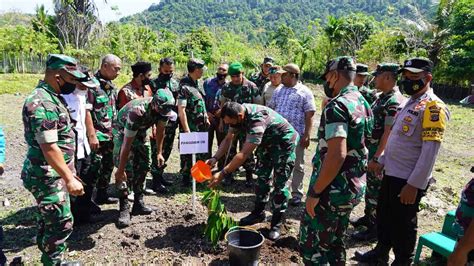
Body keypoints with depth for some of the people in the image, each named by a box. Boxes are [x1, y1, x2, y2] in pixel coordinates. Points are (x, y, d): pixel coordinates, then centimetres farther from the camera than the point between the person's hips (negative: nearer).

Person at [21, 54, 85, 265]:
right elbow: (49, 148, -26)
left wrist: (68, 173, 22)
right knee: (61, 224, 0)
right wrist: (69, 178, -24)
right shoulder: (41, 103, -23)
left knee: (48, 222, 21)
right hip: (47, 177, -10)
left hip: (52, 175, 10)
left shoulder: (50, 97, 10)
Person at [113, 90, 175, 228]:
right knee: (126, 169, -15)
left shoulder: (163, 109, -23)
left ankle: (138, 203, 13)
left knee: (143, 166, 3)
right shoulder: (137, 112, -41)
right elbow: (127, 144, -36)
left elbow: (160, 130, -4)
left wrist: (159, 152, 0)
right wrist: (120, 170, -31)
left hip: (140, 131, 6)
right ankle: (124, 208, -9)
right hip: (122, 130, -6)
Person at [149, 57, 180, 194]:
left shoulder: (175, 83, 11)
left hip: (172, 123, 6)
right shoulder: (153, 84, -7)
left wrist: (177, 121, 13)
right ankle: (156, 182, 8)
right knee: (157, 153, -1)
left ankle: (160, 176, 29)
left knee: (166, 151, 14)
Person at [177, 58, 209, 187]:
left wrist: (206, 118, 17)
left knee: (202, 153, 16)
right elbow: (181, 110, -21)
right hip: (190, 128, -8)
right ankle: (186, 179, 17)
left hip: (201, 127, 8)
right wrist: (186, 130, -23)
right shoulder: (184, 87, -17)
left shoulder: (198, 84, 9)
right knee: (188, 155, 4)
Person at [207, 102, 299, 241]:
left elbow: (244, 154, -42)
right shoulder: (238, 113, -14)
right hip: (267, 141, 8)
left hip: (284, 143, -8)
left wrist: (222, 174, -41)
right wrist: (214, 159, -19)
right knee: (262, 177, 12)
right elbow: (228, 139, -6)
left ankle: (276, 224, 7)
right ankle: (258, 213, 27)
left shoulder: (257, 120, -40)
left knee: (280, 183, -5)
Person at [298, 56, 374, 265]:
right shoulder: (363, 103, 10)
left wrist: (315, 192, -22)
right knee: (335, 241, 22)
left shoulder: (337, 106, -20)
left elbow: (337, 155, -29)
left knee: (310, 245, 3)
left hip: (333, 190, -9)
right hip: (354, 186, 9)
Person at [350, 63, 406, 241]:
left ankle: (374, 228, 16)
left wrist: (376, 158, -24)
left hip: (380, 152, -9)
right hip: (371, 148, 10)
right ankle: (368, 217, 37)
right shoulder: (383, 97, 11)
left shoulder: (394, 101, -20)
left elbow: (389, 133, -24)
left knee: (376, 191, 2)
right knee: (369, 185, 21)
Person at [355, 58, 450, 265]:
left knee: (403, 225, 8)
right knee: (384, 216, 22)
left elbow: (430, 151, -22)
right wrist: (382, 161, 18)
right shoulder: (410, 103, 12)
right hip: (391, 174, 9)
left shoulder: (433, 107, -17)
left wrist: (414, 185, -23)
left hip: (408, 180, -9)